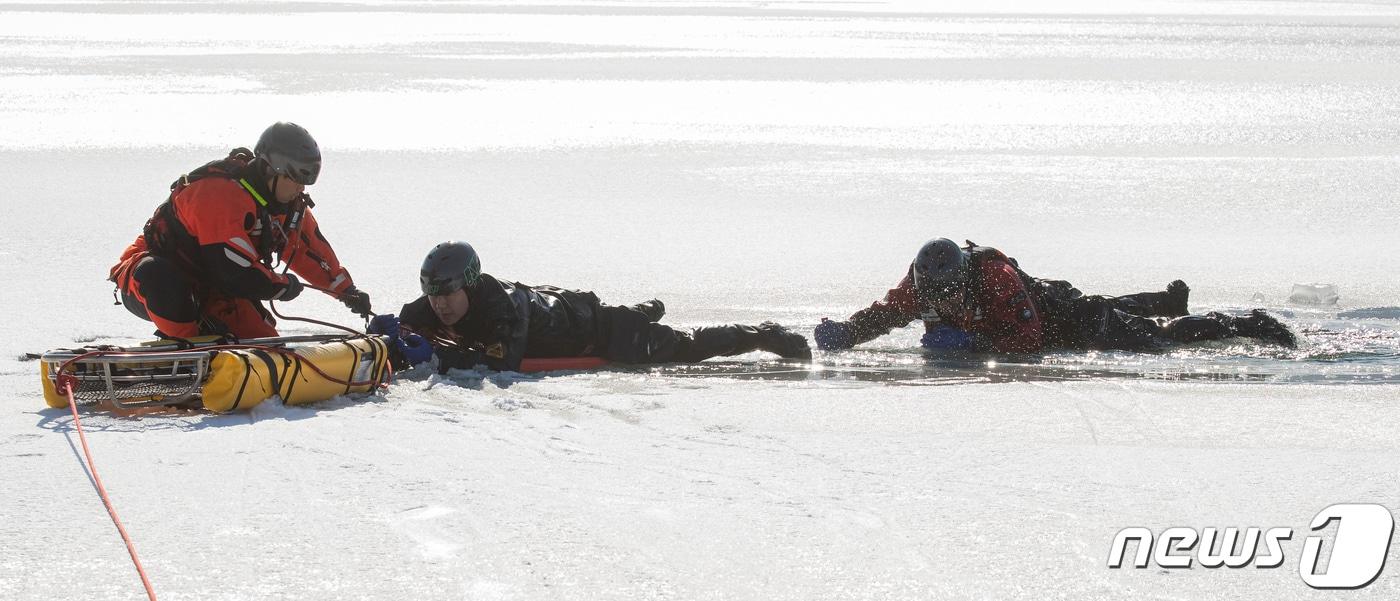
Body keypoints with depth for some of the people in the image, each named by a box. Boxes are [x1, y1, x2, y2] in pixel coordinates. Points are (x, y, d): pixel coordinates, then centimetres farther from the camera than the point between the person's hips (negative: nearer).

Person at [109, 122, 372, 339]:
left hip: (207, 291, 9)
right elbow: (236, 273, -34)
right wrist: (284, 286, -18)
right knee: (155, 272, -45)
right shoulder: (221, 193, -31)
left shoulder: (287, 201, -1)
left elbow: (312, 249, 18)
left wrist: (347, 291, 24)